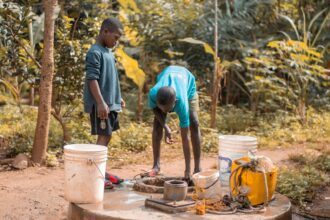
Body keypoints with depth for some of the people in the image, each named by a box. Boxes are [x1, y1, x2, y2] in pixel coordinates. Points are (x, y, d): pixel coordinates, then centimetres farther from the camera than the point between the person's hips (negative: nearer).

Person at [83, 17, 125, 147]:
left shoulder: (108, 51, 15)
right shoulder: (95, 52, -14)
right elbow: (92, 79, -20)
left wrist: (117, 98, 23)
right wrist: (101, 102, -25)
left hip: (111, 103, 9)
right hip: (101, 105, -9)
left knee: (107, 136, 11)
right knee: (104, 136, -8)